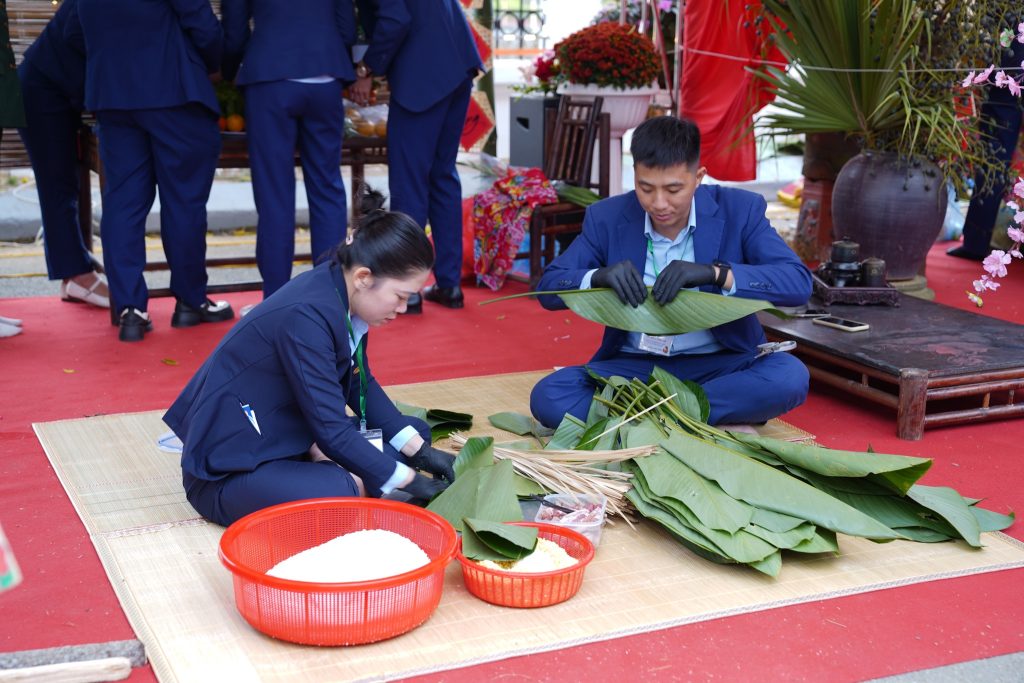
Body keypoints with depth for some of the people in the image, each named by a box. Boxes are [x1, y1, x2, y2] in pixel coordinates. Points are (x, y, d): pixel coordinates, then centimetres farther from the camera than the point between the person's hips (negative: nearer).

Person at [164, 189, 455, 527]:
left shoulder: (343, 294, -2)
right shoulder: (307, 315, -28)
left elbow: (362, 385, 9)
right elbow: (332, 430, -26)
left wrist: (420, 451, 1)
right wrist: (409, 481, -18)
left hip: (287, 441, 10)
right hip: (228, 474, -9)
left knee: (414, 431, 9)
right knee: (345, 498, -35)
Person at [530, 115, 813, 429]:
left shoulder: (740, 210, -7)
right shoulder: (606, 217, -3)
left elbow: (799, 283, -16)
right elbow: (548, 288, -2)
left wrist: (715, 273, -32)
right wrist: (598, 277, -25)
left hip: (721, 364, -1)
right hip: (635, 366, 1)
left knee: (790, 376, -31)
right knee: (548, 397, -24)